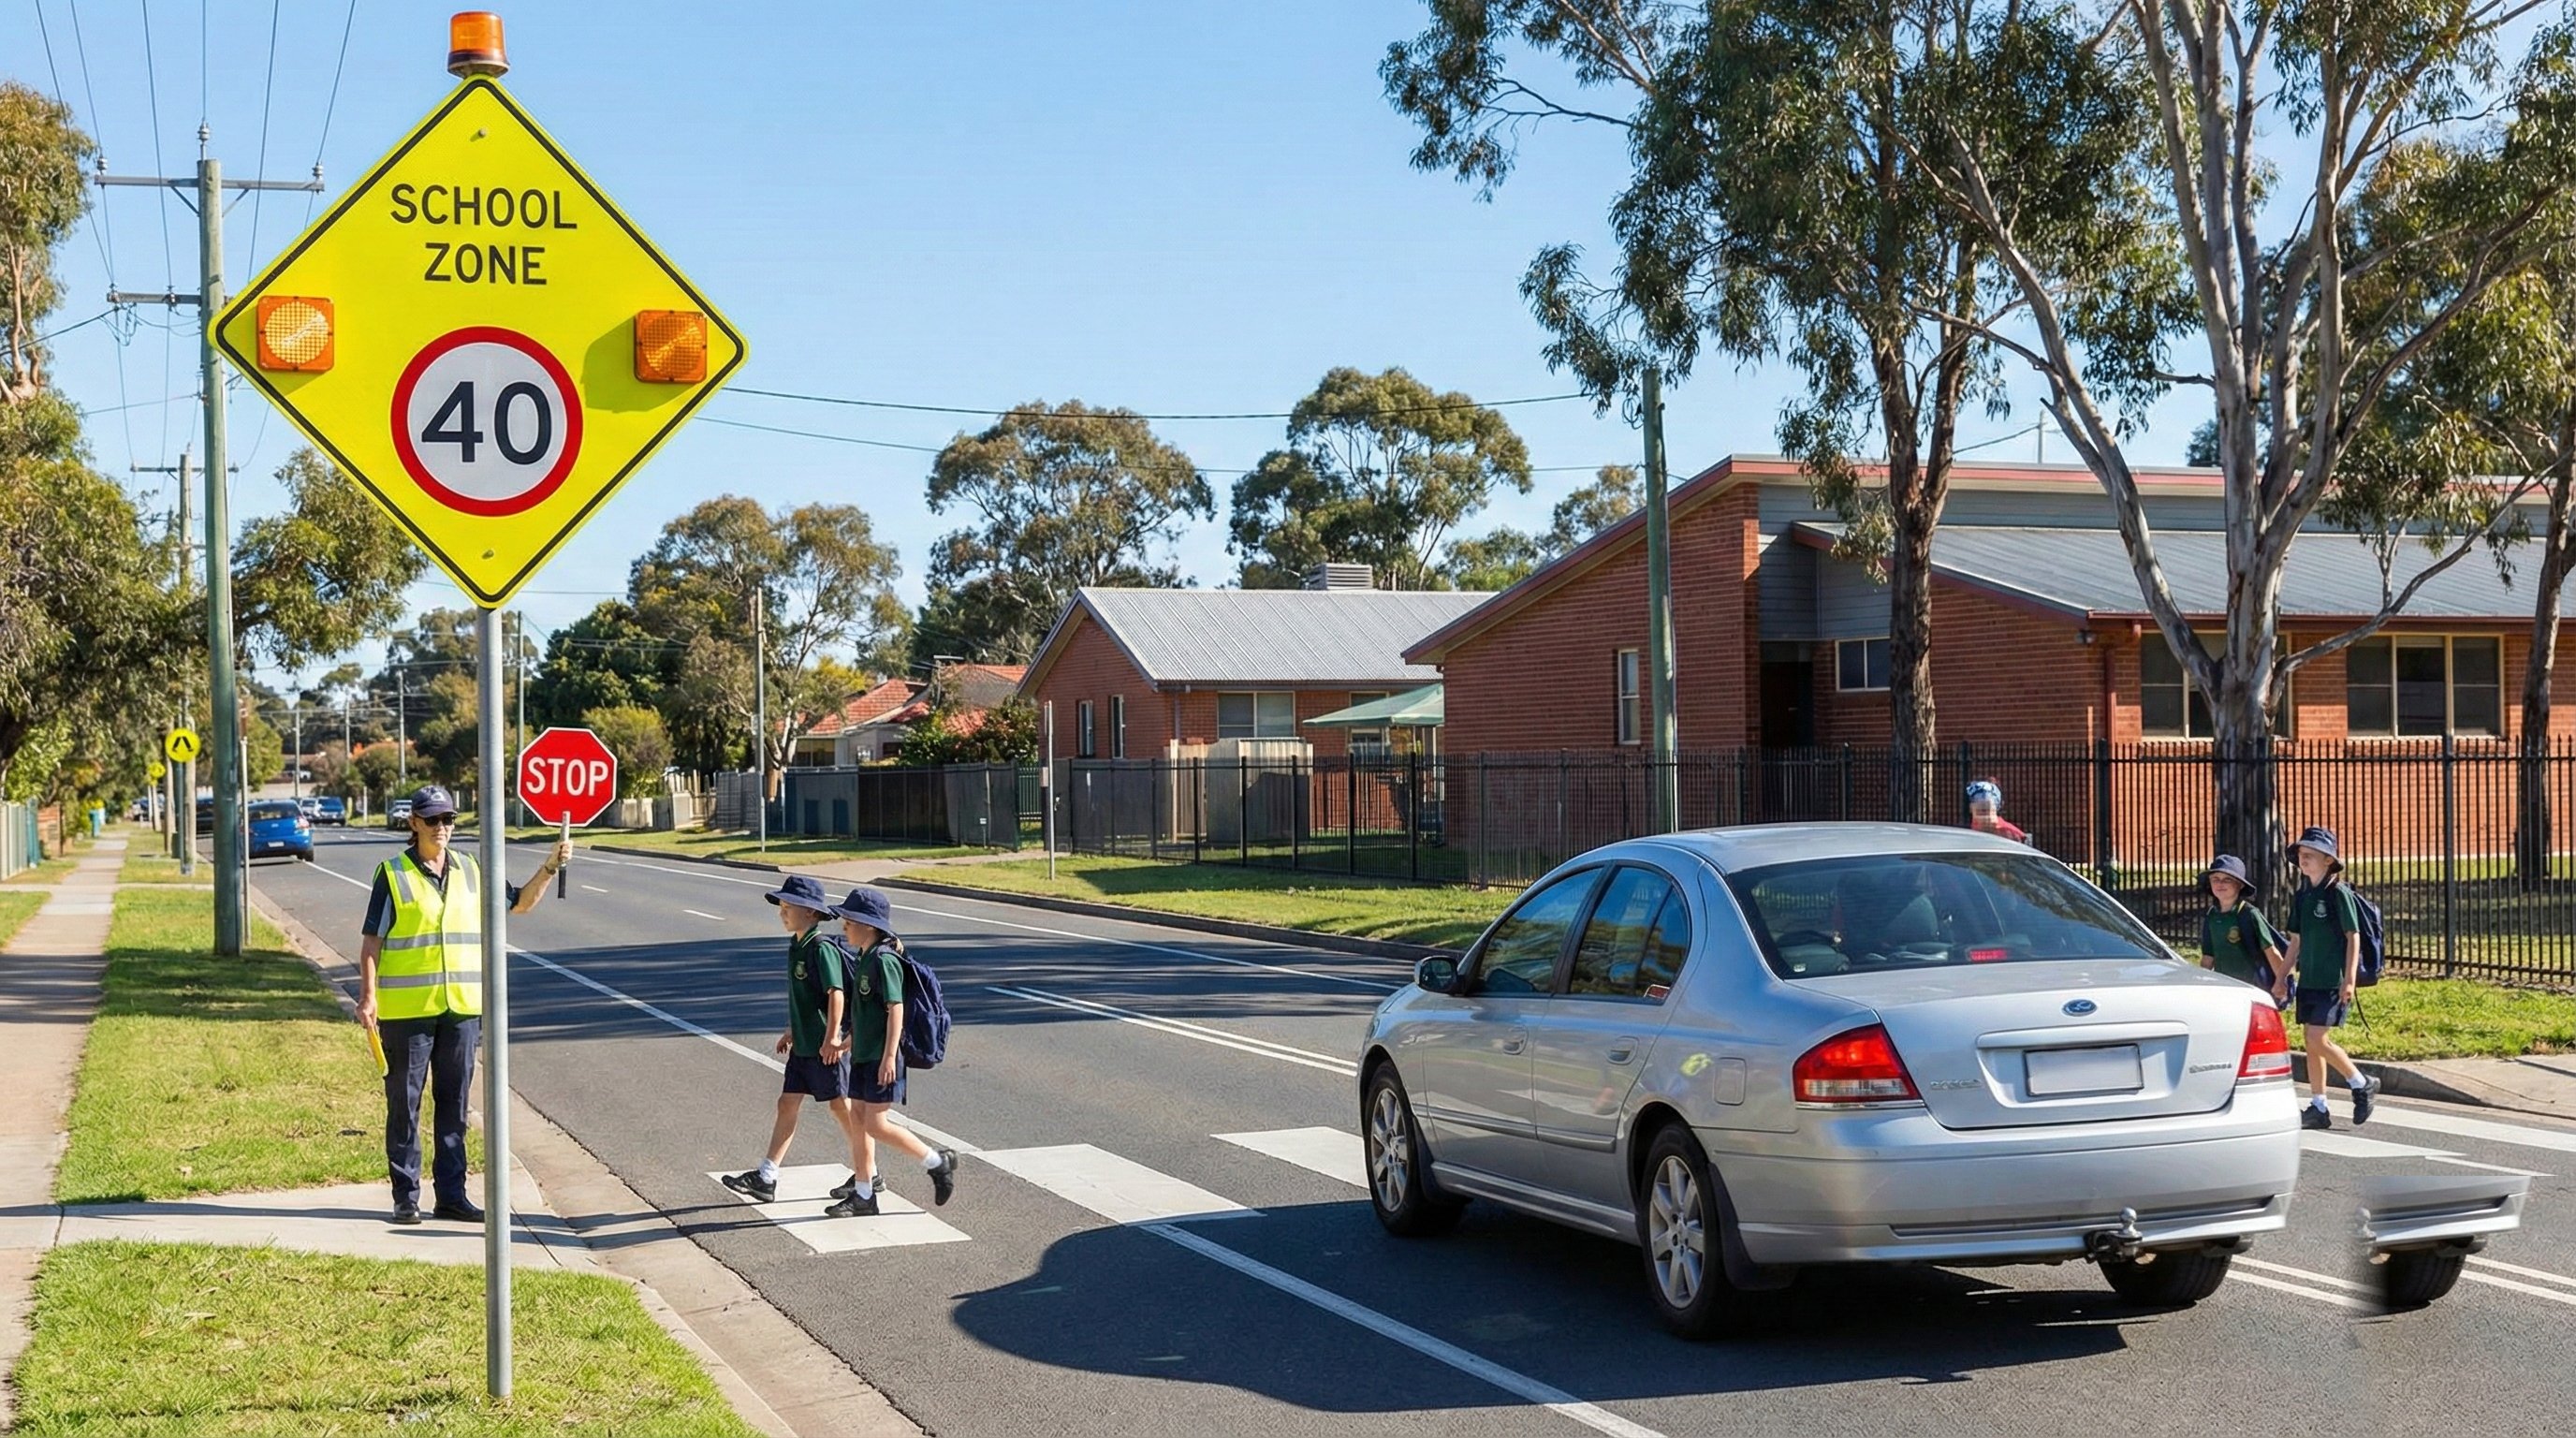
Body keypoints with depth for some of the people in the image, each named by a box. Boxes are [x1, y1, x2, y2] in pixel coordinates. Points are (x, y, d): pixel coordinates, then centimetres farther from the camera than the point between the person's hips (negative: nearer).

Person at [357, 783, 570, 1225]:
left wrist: (549, 868, 6)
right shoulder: (393, 874, -2)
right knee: (405, 1105, 3)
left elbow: (520, 903, 21)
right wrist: (368, 997, -11)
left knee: (453, 1105, 9)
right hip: (406, 1010, -4)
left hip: (462, 1007, 4)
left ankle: (451, 1195, 15)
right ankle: (406, 1197, 10)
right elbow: (371, 941, -3)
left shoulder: (471, 871, 10)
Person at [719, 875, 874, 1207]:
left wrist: (832, 1037, -25)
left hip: (826, 1048, -9)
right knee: (787, 1105, 7)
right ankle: (765, 1179, 8)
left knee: (842, 1107, 1)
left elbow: (836, 994, -23)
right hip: (802, 1046, 9)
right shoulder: (797, 946, 10)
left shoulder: (822, 948, -18)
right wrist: (792, 1031, 24)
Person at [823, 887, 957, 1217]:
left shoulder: (883, 960, -17)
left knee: (876, 1124, -10)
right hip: (864, 1054, 10)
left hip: (882, 1057, -10)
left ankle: (938, 1162, 5)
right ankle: (863, 1194, 15)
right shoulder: (864, 958, 12)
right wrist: (852, 1039, 30)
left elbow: (895, 1009, -21)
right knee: (860, 1121, 9)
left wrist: (889, 1056, -24)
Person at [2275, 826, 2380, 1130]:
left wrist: (2349, 978, -16)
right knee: (2312, 1043, 7)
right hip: (2308, 979, 7)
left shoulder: (2338, 894, -9)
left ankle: (2363, 1085, 6)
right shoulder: (2301, 896, 11)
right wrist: (2283, 976, 17)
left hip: (2333, 981, -7)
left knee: (2318, 1040, -13)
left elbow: (2353, 937, -10)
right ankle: (2318, 1108, 12)